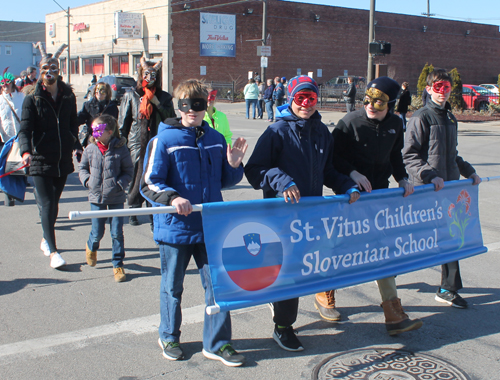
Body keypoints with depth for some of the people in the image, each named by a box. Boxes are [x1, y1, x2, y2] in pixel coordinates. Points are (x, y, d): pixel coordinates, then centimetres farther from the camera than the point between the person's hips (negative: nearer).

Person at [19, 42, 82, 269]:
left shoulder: (68, 96, 7)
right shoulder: (32, 98, -4)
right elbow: (25, 128, -12)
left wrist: (76, 145, 3)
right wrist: (25, 151, -28)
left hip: (63, 158, 4)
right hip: (40, 159, -4)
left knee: (54, 202, 14)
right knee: (46, 204, -8)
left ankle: (46, 239, 35)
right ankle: (53, 252, -8)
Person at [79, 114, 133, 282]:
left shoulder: (120, 149, -8)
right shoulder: (90, 149, 0)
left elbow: (128, 171, -1)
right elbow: (82, 168, 13)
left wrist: (121, 183, -15)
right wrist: (87, 180, -4)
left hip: (116, 198, -2)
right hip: (96, 196, 2)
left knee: (117, 233, 1)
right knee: (97, 232, 8)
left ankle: (118, 265, 16)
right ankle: (91, 247, 44)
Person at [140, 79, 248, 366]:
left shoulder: (216, 140, 6)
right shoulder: (164, 140, -8)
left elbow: (225, 181, 15)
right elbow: (149, 184, -10)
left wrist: (234, 165, -5)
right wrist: (172, 197, -27)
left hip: (211, 227, 3)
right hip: (175, 227, -3)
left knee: (217, 283, 6)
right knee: (173, 286, 13)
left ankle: (217, 344, 21)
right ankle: (169, 337, 35)